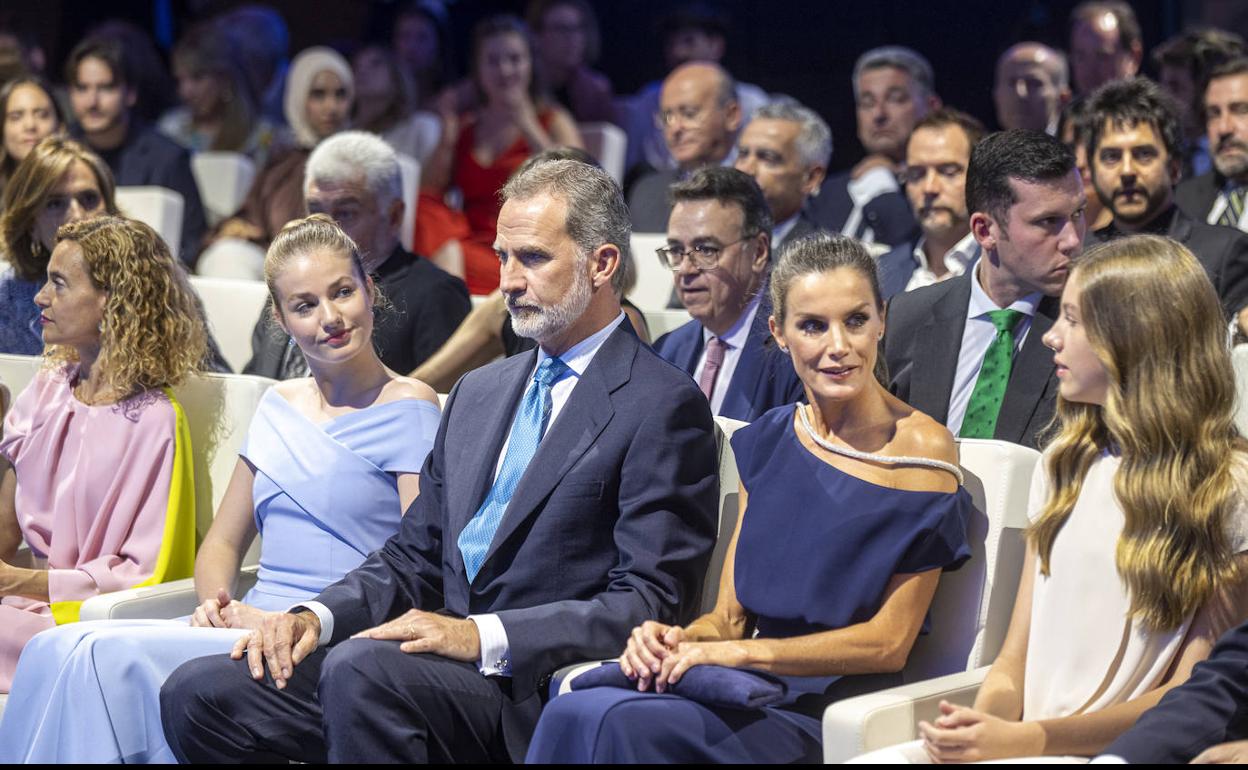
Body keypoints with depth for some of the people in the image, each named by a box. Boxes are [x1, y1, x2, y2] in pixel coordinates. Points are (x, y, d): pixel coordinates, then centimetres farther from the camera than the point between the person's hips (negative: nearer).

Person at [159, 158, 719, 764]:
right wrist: (316, 617, 1)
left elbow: (649, 603, -12)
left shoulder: (663, 407, -4)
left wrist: (482, 636, -21)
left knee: (359, 666, -35)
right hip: (442, 664, 8)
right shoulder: (478, 393, 22)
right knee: (198, 692, -10)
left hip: (529, 691, -7)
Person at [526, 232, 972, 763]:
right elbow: (729, 614, 14)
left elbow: (888, 644, -7)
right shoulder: (766, 442, 13)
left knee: (614, 722, -30)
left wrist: (744, 652, -15)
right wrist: (677, 640, -9)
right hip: (752, 697, 5)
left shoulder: (922, 450, -5)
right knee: (571, 713, -26)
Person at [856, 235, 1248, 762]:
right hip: (1026, 744, 6)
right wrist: (983, 722, -8)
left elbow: (1193, 699, -7)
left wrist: (1030, 738, -17)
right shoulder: (1065, 466, 17)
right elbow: (1015, 659, 14)